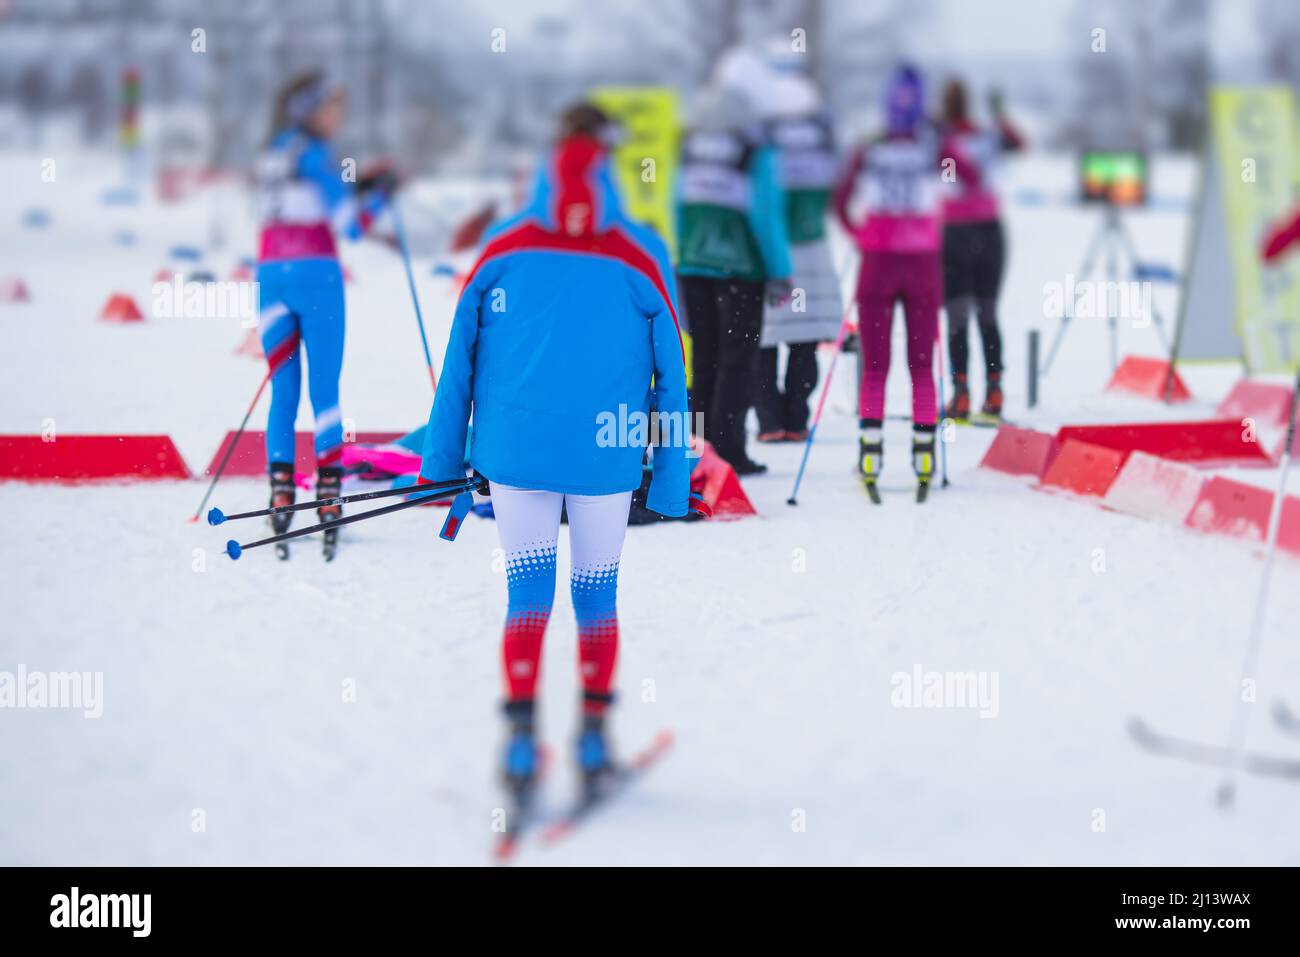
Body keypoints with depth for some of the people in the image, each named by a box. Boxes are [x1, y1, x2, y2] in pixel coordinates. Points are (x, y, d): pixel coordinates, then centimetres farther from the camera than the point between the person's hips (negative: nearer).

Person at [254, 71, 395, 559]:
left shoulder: (272, 155, 14)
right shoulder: (314, 155, -8)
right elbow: (350, 223, -10)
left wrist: (357, 188, 18)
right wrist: (378, 194, 6)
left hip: (271, 275, 6)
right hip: (316, 275, -6)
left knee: (283, 391, 6)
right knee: (324, 390, -2)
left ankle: (281, 493, -2)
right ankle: (328, 494, -6)